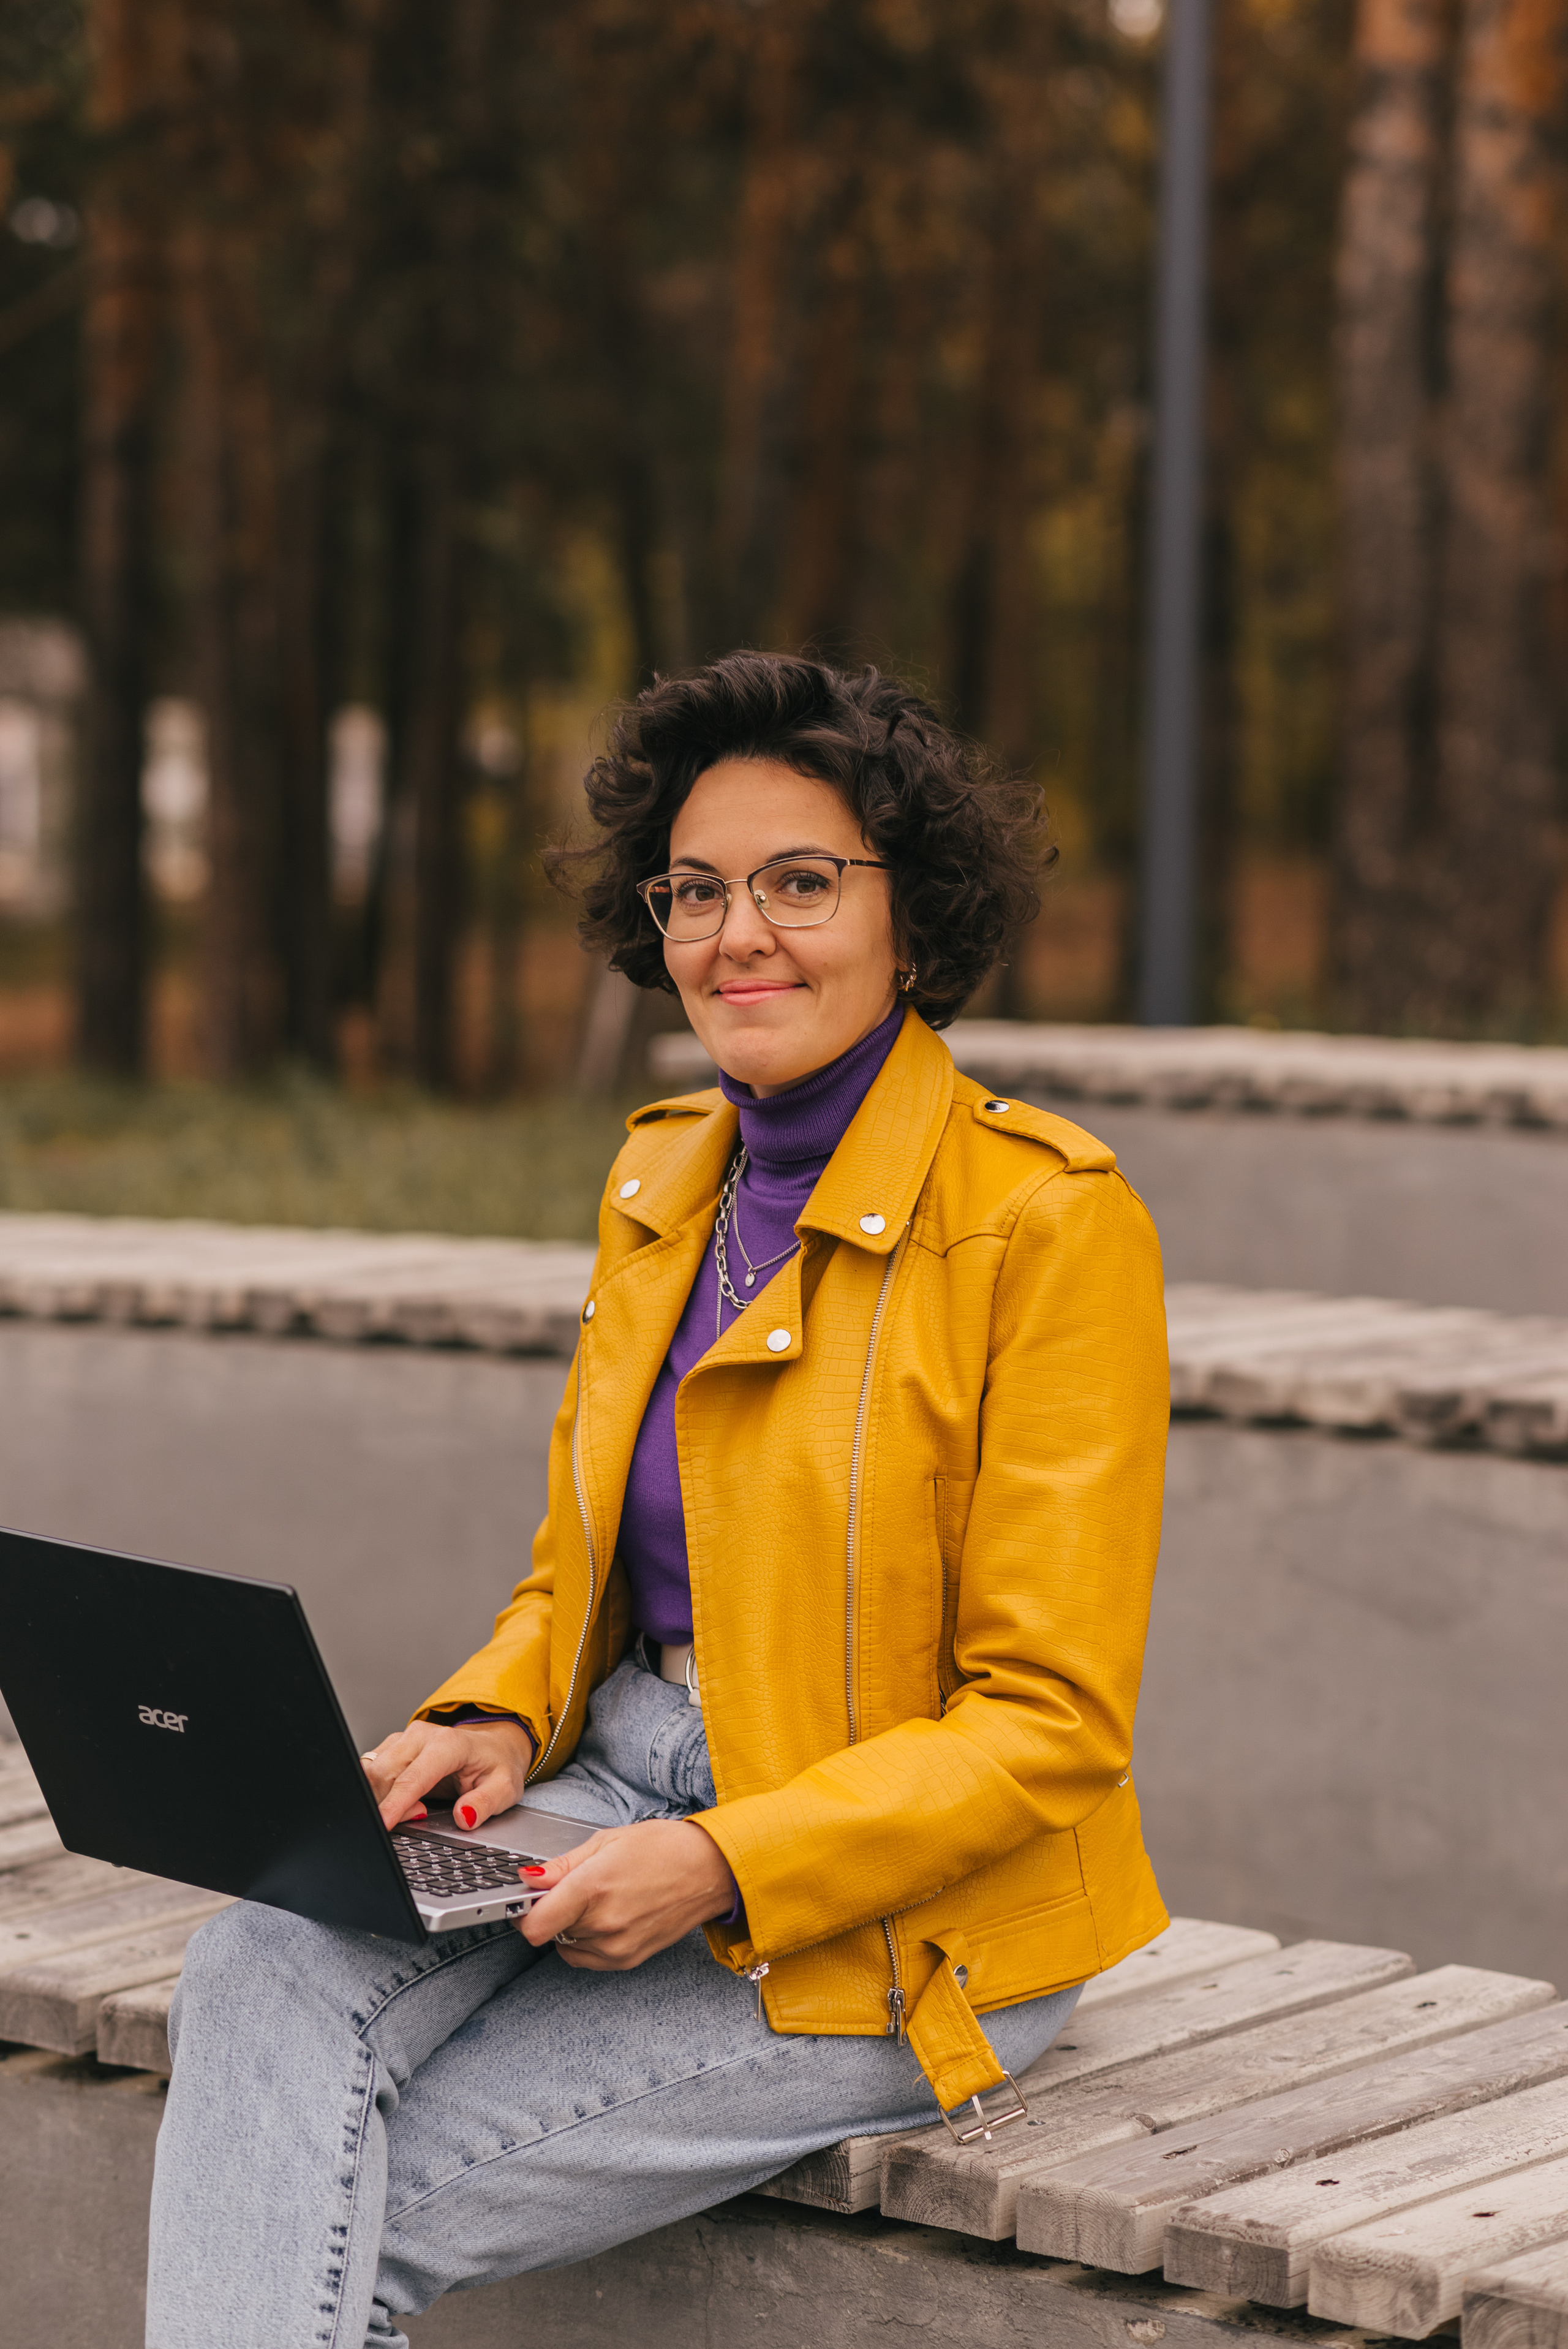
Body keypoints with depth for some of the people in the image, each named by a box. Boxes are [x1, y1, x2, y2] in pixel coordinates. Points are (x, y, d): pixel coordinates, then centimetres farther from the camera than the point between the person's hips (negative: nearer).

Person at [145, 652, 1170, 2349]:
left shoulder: (1048, 1220, -13)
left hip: (895, 1910, -6)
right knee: (264, 1973, -23)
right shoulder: (663, 1175, 10)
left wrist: (725, 1865, -25)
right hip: (628, 1778, 6)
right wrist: (493, 1726, -4)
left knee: (360, 2207, -20)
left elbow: (1047, 1725, -14)